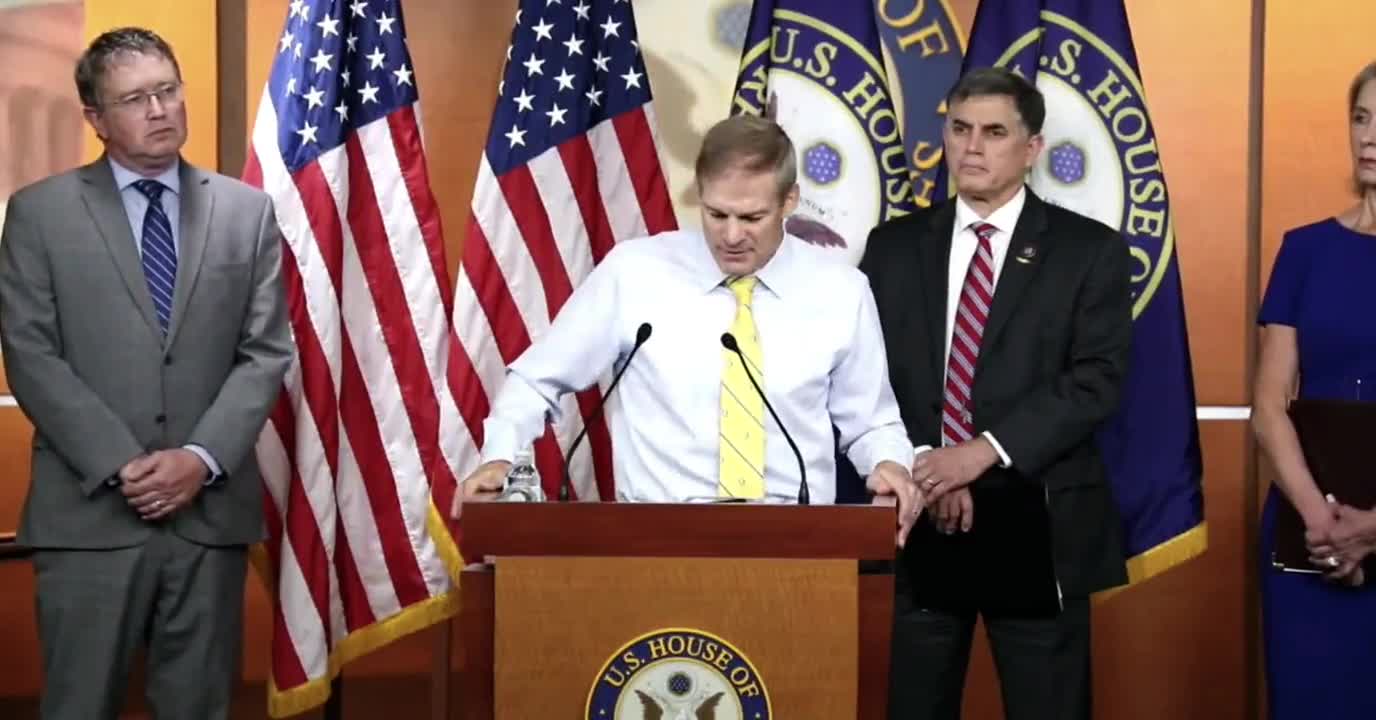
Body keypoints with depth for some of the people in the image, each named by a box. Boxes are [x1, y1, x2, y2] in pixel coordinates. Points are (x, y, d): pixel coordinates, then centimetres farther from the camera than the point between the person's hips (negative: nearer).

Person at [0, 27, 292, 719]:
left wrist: (201, 459, -10)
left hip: (212, 507, 2)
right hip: (89, 511, -1)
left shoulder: (247, 211, 8)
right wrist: (121, 466, -12)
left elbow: (266, 352, 3)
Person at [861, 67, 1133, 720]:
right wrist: (925, 471, -11)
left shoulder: (1089, 250, 1)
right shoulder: (894, 246, 9)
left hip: (1036, 525, -2)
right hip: (923, 520, 2)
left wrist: (984, 451, -17)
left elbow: (1096, 381, -9)